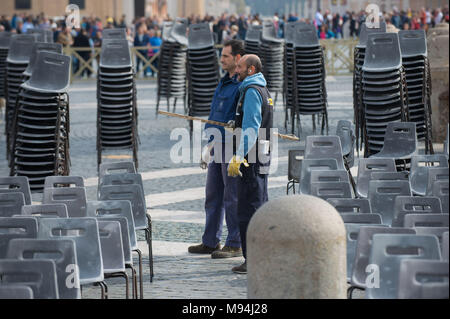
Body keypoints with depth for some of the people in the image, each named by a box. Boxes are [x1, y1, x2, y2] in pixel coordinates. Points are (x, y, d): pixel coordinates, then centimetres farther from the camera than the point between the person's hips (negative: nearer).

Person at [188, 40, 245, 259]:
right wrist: (207, 146, 20)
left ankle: (235, 245, 3)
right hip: (217, 147, 9)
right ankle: (210, 242, 21)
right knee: (213, 196, 13)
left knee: (232, 197, -3)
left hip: (232, 147, -9)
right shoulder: (224, 83, 17)